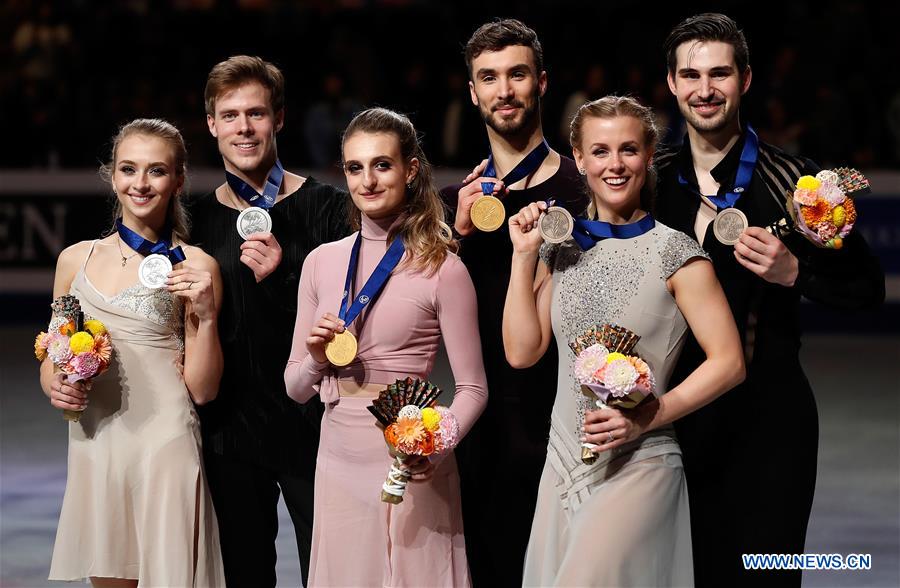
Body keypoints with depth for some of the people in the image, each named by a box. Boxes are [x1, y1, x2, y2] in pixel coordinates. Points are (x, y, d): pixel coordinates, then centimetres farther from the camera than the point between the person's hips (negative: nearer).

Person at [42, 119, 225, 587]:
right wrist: (55, 386, -3)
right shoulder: (75, 260, 9)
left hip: (163, 446, -4)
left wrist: (206, 315, -15)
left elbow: (202, 389, -2)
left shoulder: (195, 267, -2)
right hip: (93, 447, 4)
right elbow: (51, 361, 19)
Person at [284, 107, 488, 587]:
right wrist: (317, 360, -9)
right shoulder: (321, 263, 7)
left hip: (408, 465, -4)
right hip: (338, 462, 4)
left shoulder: (442, 269, -6)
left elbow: (472, 389, -4)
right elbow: (295, 388, 12)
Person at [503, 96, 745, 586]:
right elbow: (521, 352, 4)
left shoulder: (673, 252, -7)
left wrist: (646, 417, -18)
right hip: (563, 463, 5)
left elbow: (728, 363, -9)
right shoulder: (562, 247, 8)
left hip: (638, 465, -5)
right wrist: (523, 255, -1)